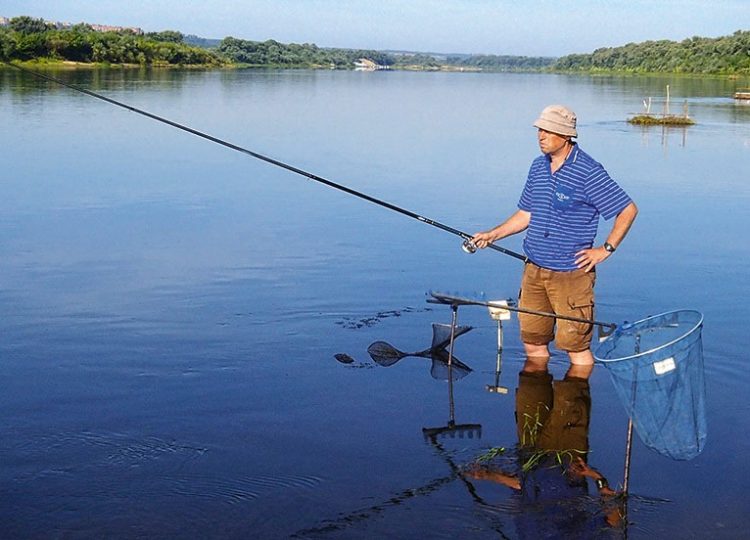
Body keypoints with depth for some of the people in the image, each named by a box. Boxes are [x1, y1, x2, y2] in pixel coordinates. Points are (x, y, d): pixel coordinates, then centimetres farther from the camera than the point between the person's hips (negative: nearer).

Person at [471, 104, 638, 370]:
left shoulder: (588, 171, -13)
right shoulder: (538, 166, 9)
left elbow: (628, 210, -9)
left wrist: (606, 249, -12)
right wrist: (492, 234, 9)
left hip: (571, 273, -7)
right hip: (534, 269, 7)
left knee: (574, 344, 0)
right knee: (532, 341, 14)